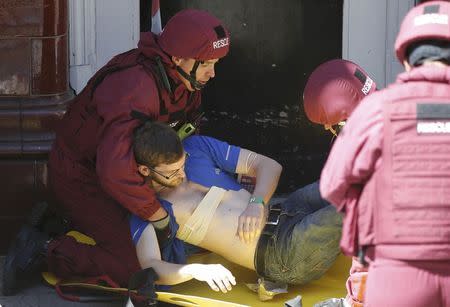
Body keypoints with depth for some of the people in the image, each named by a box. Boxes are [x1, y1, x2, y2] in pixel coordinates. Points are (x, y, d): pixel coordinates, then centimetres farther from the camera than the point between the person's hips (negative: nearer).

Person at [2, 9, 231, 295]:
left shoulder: (185, 81, -6)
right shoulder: (136, 86, -36)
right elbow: (115, 171, -45)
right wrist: (159, 216, -33)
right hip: (80, 177, -9)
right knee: (136, 269, -14)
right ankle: (43, 247, -3)